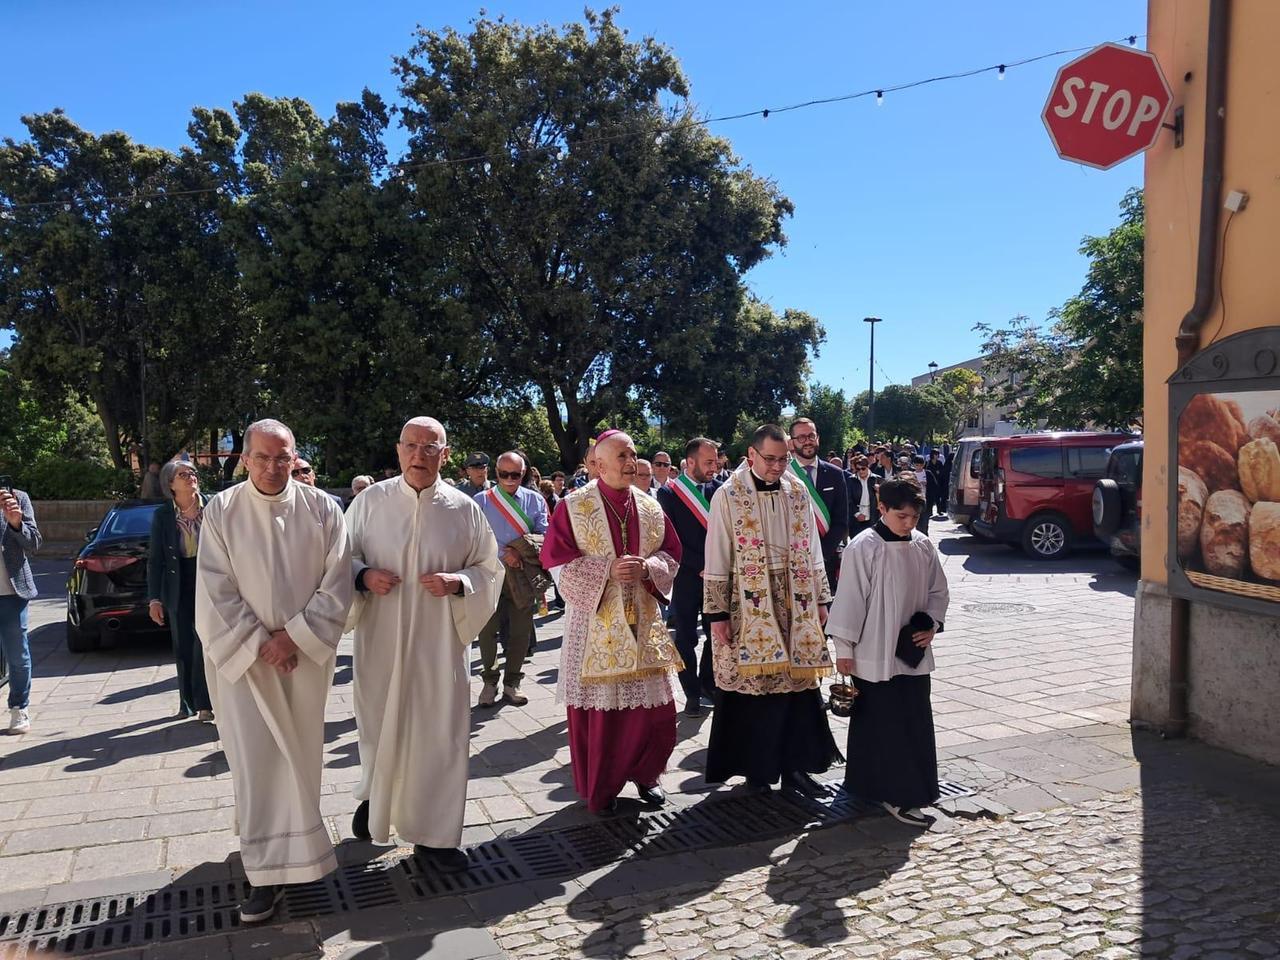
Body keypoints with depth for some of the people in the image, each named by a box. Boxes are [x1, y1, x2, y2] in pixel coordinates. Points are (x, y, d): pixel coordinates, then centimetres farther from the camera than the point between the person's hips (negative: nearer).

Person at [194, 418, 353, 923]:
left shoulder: (321, 509, -5)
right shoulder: (220, 511, -6)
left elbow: (336, 583, -6)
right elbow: (216, 592, -8)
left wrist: (293, 636, -12)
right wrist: (260, 644, -13)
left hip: (306, 652, 1)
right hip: (241, 654, -1)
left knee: (298, 752, 12)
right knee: (257, 759, -2)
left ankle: (289, 845, 33)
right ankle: (269, 869, 6)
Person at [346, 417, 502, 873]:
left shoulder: (464, 508, -1)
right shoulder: (370, 501, 0)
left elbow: (489, 568, 4)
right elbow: (343, 557, 8)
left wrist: (458, 582, -15)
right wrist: (364, 575, -13)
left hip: (440, 641, 0)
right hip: (381, 638, 0)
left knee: (439, 733, 4)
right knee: (379, 725, 12)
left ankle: (434, 834, 19)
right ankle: (375, 796, 43)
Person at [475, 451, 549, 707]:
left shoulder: (535, 500, 7)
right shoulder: (481, 501, 2)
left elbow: (544, 536, 1)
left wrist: (521, 552, -14)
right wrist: (503, 554, -16)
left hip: (524, 575, 2)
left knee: (520, 631, 5)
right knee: (488, 629, -1)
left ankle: (512, 683, 17)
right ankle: (489, 682, 13)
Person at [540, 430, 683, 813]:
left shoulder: (650, 508, 7)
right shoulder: (574, 507, -5)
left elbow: (671, 554, 10)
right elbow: (556, 559, -8)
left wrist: (646, 568, -12)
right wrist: (609, 569, -18)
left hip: (642, 623, 4)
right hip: (594, 623, -3)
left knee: (652, 705, 5)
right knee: (598, 707, 2)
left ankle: (645, 774, 28)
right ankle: (599, 787, 21)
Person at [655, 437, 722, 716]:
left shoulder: (718, 489, 4)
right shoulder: (668, 493, -7)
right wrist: (700, 566, -12)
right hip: (686, 577, -3)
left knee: (716, 633, 9)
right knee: (686, 637, 6)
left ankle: (708, 682, 29)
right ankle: (692, 692, 18)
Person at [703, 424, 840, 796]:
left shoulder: (798, 491, 7)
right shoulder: (728, 495, -6)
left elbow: (812, 550, 12)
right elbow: (717, 561, -6)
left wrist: (821, 599, 9)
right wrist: (717, 614, -8)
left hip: (795, 601, 4)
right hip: (749, 604, -4)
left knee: (798, 682, 6)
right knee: (752, 685, 2)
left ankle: (794, 765, 19)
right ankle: (755, 767, 17)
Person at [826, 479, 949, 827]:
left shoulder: (923, 546, 3)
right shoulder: (863, 547, -14)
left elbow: (938, 591, 14)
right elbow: (850, 599, -11)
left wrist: (933, 625, -2)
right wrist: (844, 649, -9)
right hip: (875, 655, -6)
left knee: (916, 722, 11)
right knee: (883, 725, 0)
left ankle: (912, 789, 25)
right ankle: (896, 795, 8)